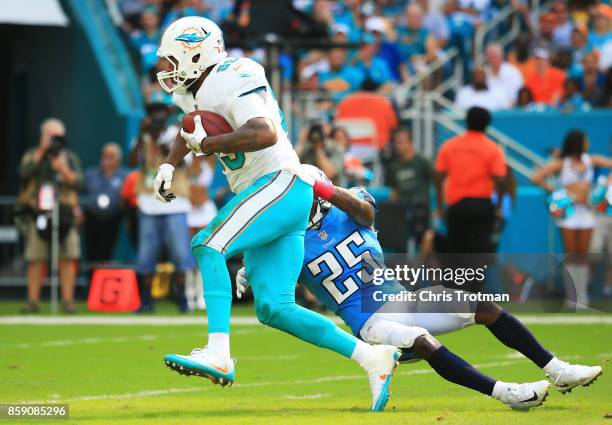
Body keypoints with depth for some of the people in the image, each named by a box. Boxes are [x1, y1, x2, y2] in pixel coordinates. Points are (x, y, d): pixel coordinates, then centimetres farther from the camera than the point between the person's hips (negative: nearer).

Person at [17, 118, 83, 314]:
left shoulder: (70, 157, 13)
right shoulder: (31, 155, 11)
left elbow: (78, 182, 2)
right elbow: (24, 173, -8)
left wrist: (63, 170, -13)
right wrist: (41, 152, -8)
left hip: (64, 213, 0)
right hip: (38, 213, 0)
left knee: (68, 259, -7)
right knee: (35, 260, -2)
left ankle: (67, 300, -4)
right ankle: (33, 301, 3)